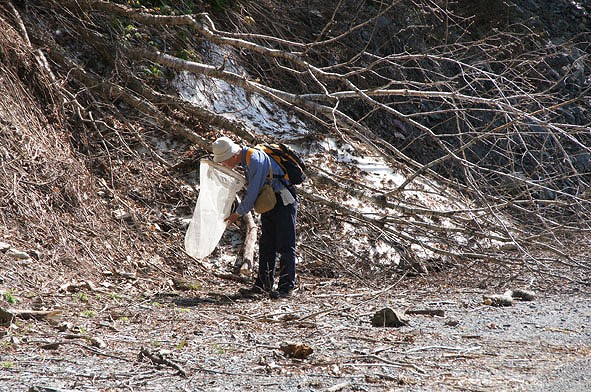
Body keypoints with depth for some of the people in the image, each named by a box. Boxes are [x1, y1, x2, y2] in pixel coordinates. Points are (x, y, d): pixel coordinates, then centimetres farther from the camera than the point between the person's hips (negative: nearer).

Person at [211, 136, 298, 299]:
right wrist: (240, 209, 6)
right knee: (266, 244, 8)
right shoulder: (245, 159, 4)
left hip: (284, 201, -10)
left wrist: (238, 213, -11)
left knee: (285, 246, -7)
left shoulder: (255, 160, -25)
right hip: (270, 202, 10)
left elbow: (253, 193, -23)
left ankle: (286, 287, -4)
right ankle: (263, 284, 12)